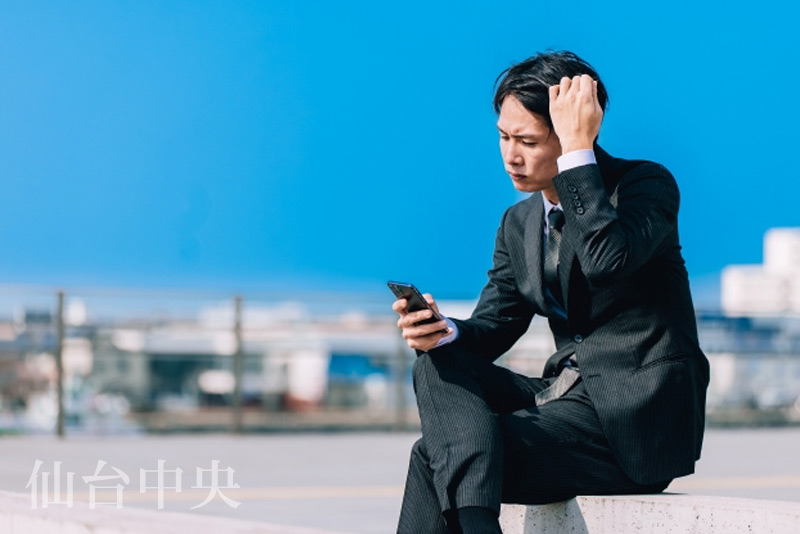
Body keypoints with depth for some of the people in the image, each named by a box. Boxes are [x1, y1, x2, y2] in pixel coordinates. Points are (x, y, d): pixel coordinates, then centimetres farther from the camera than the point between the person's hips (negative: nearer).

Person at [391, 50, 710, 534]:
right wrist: (443, 332, -12)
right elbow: (492, 325, 11)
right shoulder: (519, 223, 15)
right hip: (568, 398, 8)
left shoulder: (647, 184, -7)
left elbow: (606, 260, -28)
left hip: (636, 420, -7)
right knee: (440, 367, -17)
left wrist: (578, 150, -22)